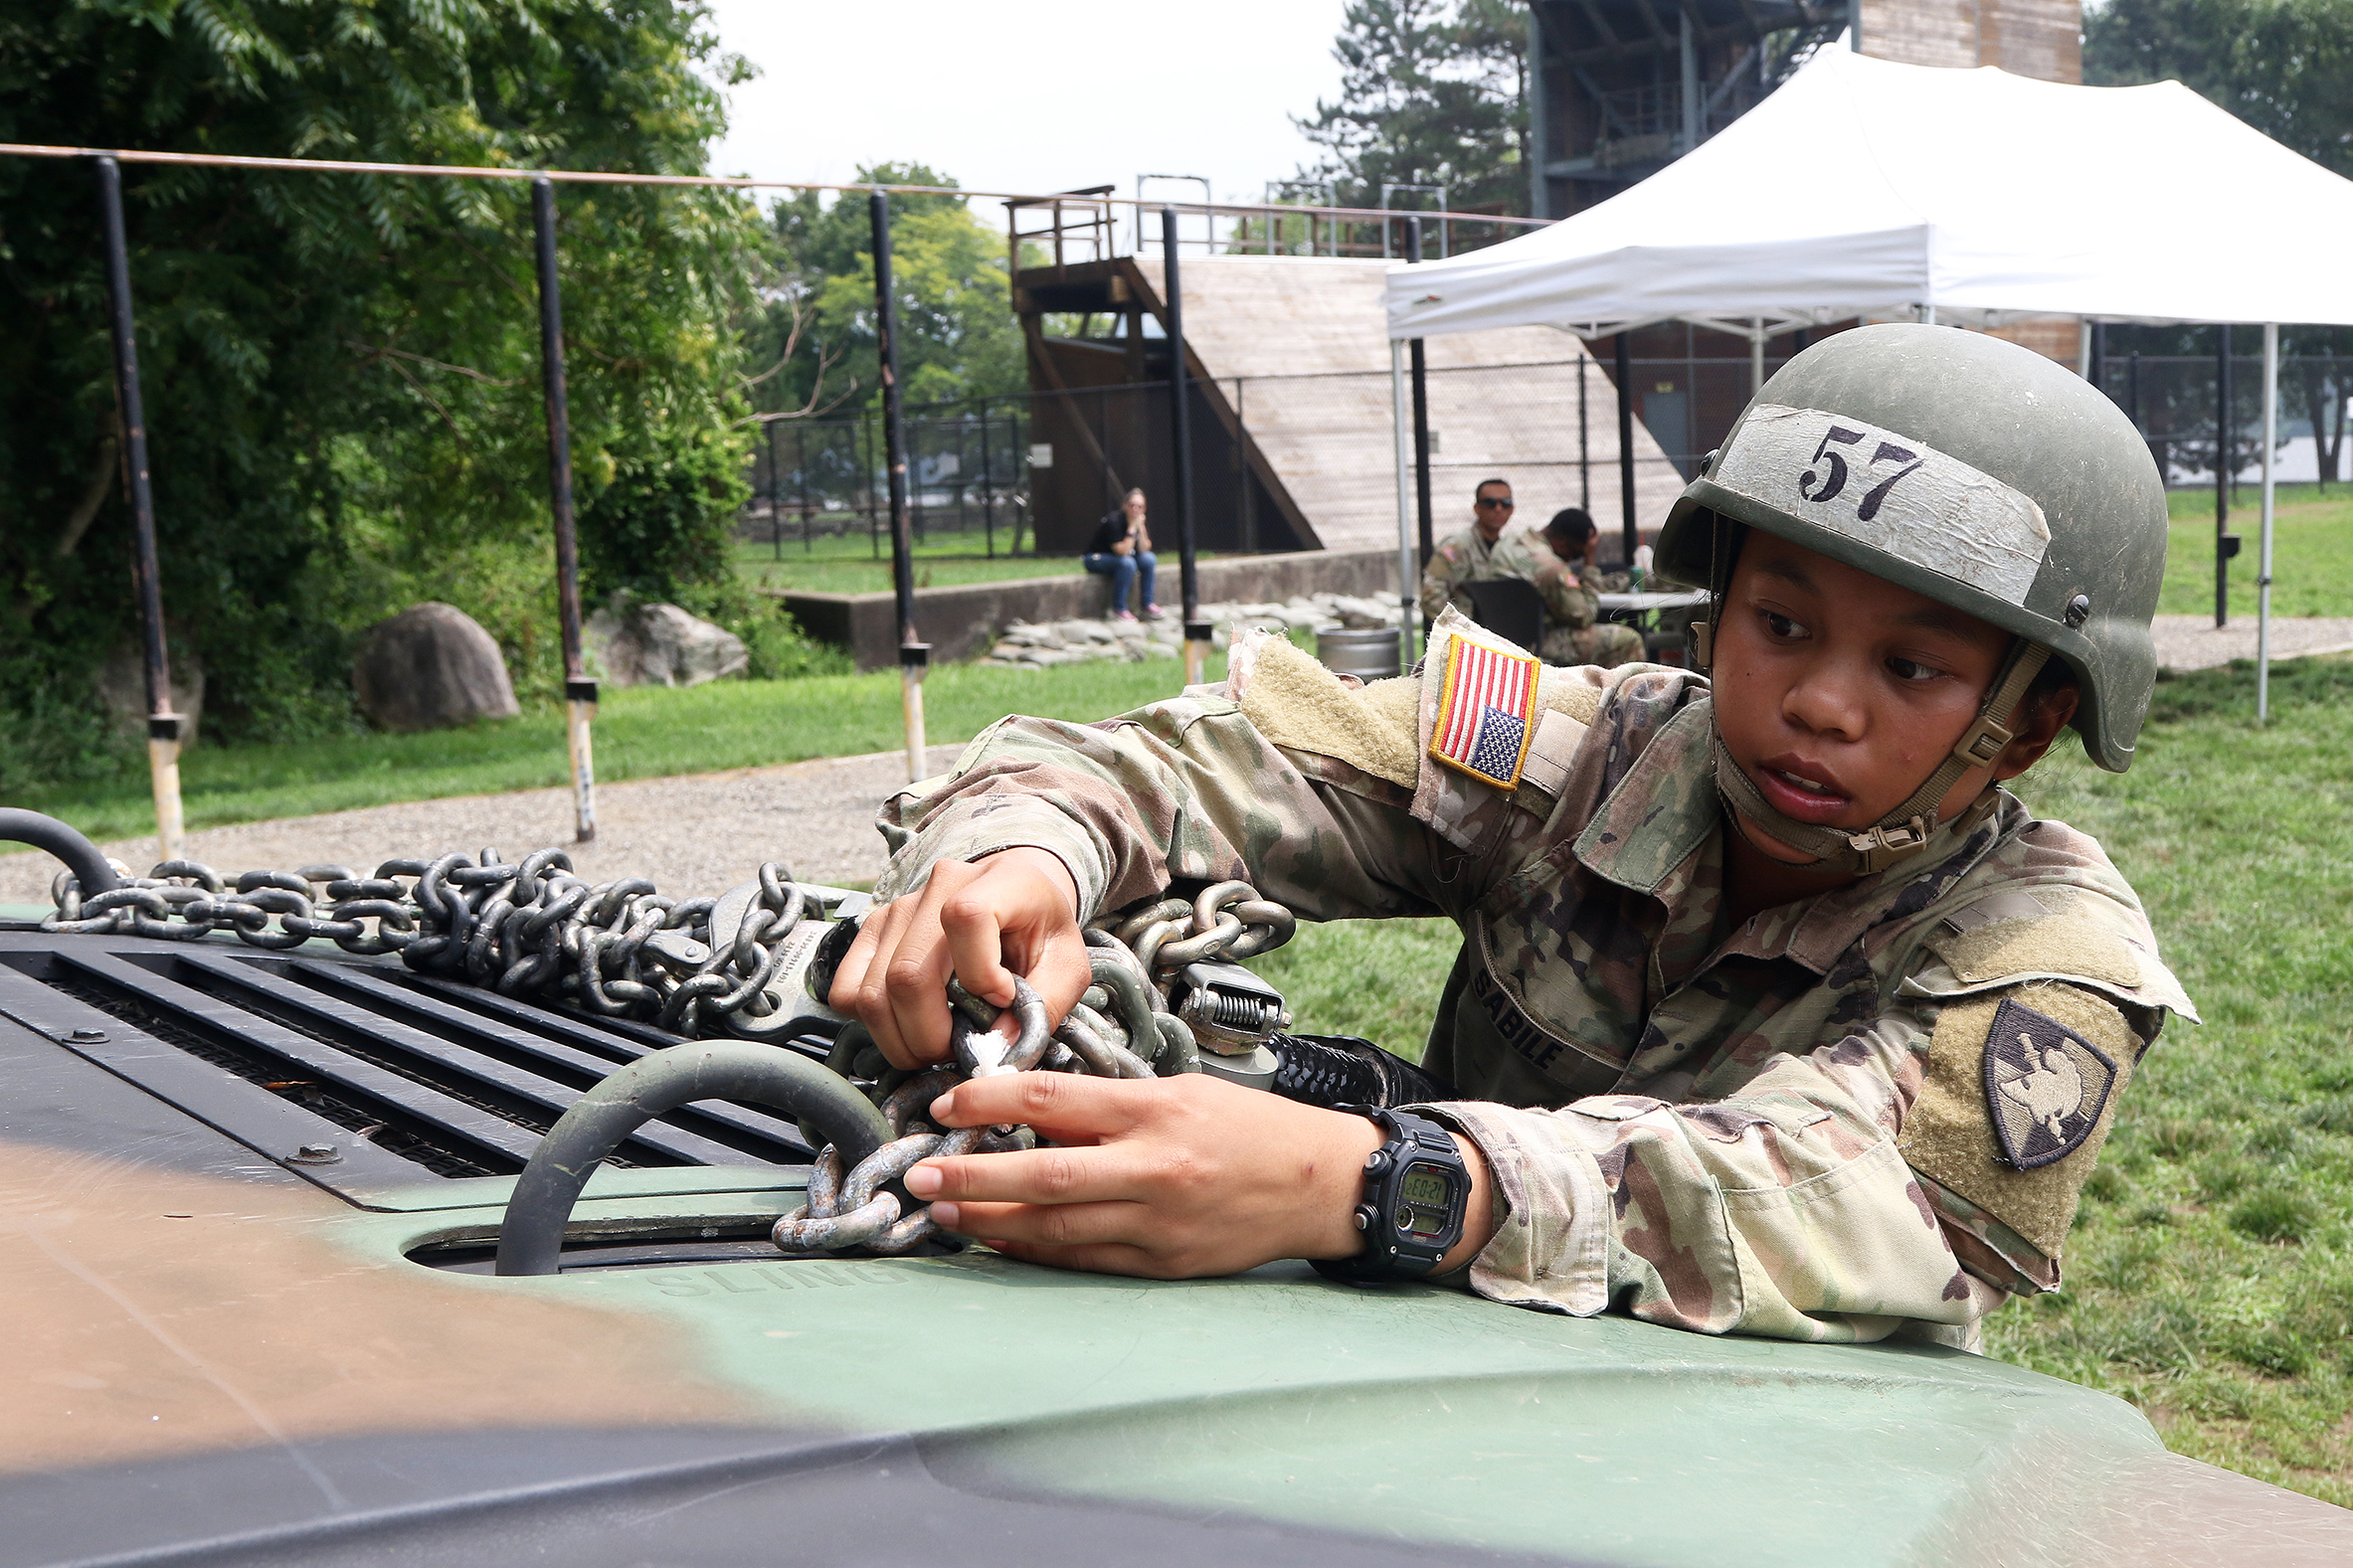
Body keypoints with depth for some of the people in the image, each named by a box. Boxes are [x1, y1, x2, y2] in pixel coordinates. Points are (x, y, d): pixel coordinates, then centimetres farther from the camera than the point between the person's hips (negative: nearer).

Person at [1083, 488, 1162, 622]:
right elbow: (1122, 551, -31)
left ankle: (1148, 605, -9)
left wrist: (1140, 527, -22)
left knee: (1149, 559, -15)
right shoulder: (1113, 521, -25)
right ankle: (1118, 609, -25)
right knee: (1127, 563, -34)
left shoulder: (1140, 521, -4)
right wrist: (1132, 528, -28)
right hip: (1096, 559, -7)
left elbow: (1144, 550, -13)